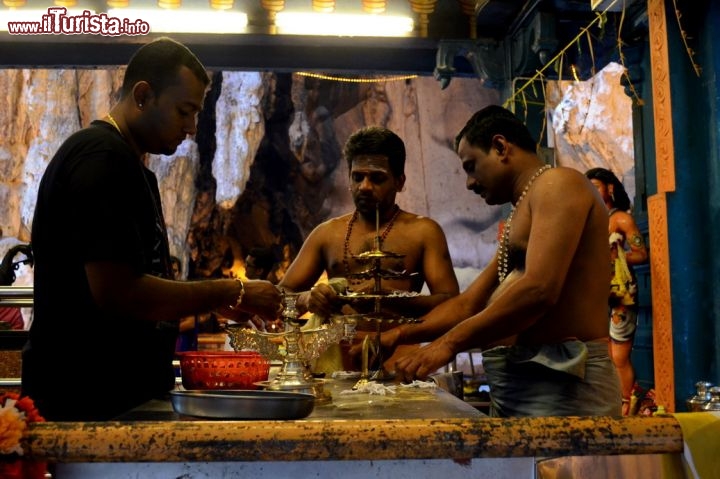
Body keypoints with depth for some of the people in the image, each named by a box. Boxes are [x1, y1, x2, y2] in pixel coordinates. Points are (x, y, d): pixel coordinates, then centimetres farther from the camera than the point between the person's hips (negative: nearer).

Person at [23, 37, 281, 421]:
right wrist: (233, 292, -16)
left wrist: (215, 299, 7)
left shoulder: (128, 163, 15)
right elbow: (118, 293, -25)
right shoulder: (102, 157, -16)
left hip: (124, 391, 10)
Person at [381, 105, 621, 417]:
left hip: (559, 384, -9)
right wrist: (400, 335, 11)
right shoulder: (518, 221, 23)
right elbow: (467, 304, 22)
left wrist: (449, 343, -17)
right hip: (511, 389, 9)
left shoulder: (558, 184, -7)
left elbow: (539, 290, -21)